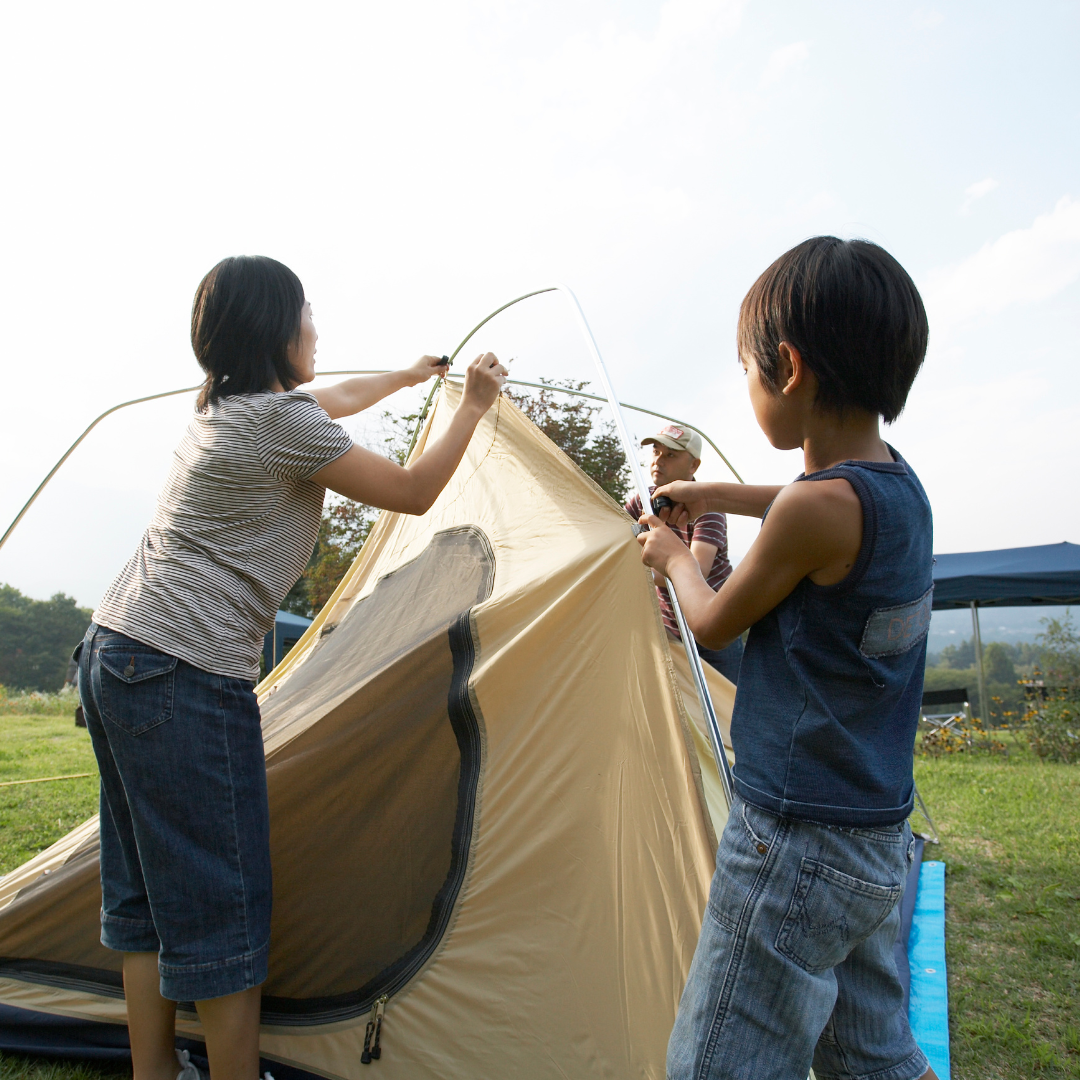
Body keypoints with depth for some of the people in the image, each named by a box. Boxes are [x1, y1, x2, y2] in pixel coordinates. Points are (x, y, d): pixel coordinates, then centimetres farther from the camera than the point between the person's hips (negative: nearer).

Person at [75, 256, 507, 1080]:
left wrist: (408, 377, 46)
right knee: (221, 904, 0)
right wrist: (473, 405, 7)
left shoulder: (223, 410, 14)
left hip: (115, 650, 10)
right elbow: (413, 493, -6)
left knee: (147, 891, 17)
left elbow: (325, 406, 33)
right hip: (188, 678, -10)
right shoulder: (281, 419, -13)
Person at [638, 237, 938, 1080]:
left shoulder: (817, 508, -23)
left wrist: (673, 557, 12)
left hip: (795, 847, -9)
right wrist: (714, 495, 33)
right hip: (881, 838, 9)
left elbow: (714, 625, -7)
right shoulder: (902, 488, 4)